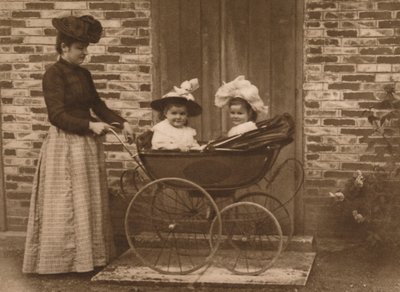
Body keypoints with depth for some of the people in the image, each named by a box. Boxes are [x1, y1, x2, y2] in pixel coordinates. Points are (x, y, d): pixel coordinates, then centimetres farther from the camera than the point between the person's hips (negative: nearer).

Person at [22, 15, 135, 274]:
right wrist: (90, 125, -22)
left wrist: (122, 123, 3)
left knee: (90, 202, 12)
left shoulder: (84, 74, 11)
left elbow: (97, 104, 15)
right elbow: (57, 115, -18)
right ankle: (63, 259, 7)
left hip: (87, 145, 8)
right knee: (68, 204, -2)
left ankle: (89, 254, 21)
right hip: (65, 146, -8)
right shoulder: (54, 74, -12)